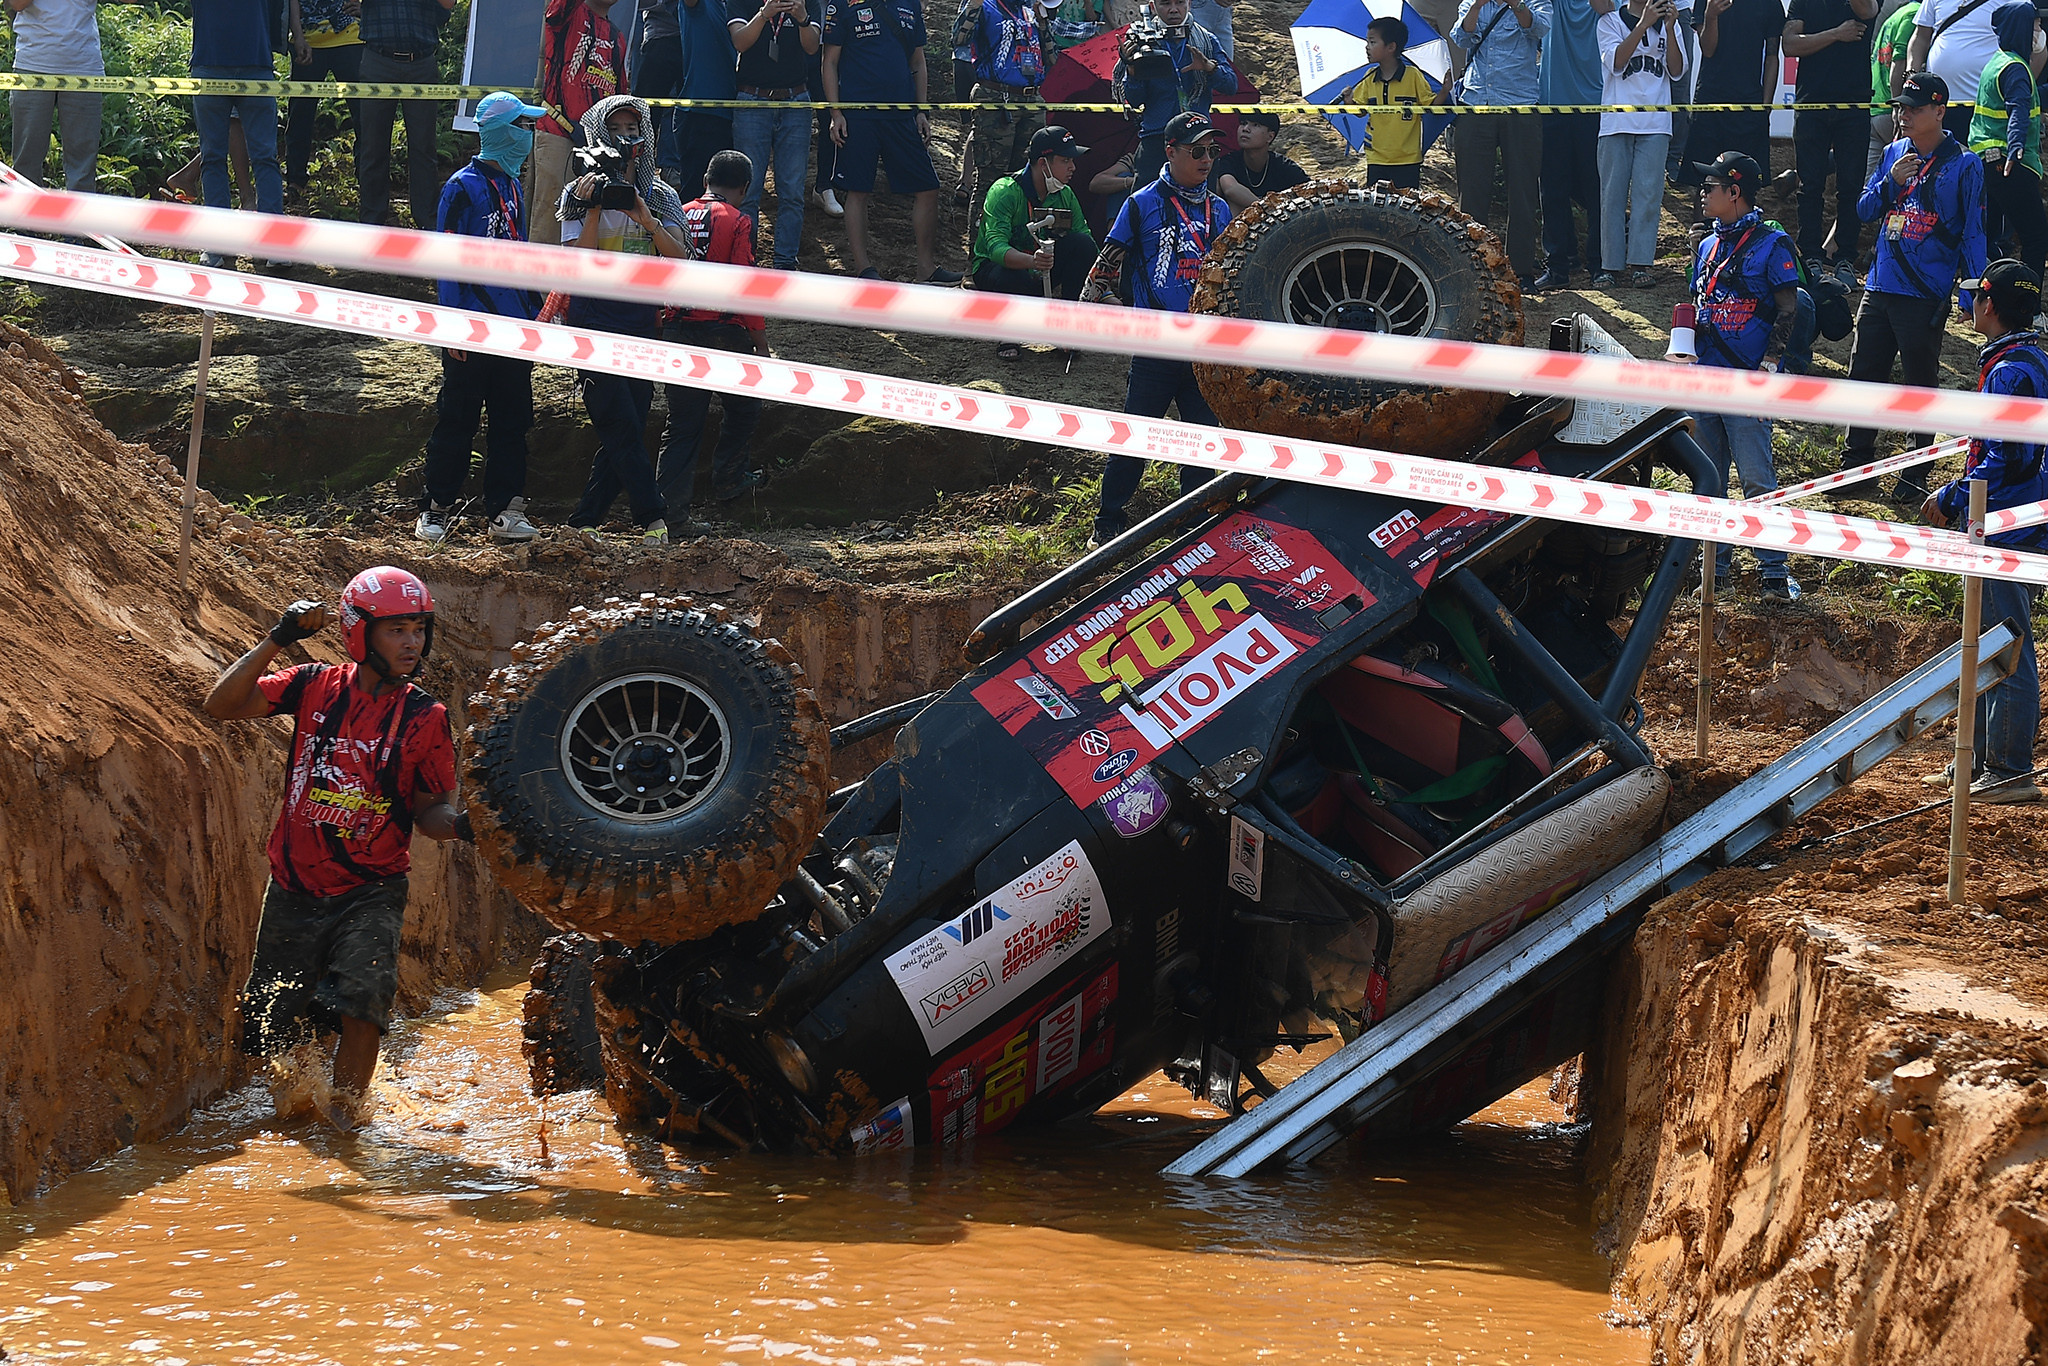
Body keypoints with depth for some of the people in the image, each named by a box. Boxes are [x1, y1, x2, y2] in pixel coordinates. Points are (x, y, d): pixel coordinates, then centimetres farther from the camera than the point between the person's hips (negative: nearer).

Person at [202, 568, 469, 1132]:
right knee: (277, 1025, 7)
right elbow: (222, 705, -6)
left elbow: (429, 809, 2)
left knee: (361, 994, -26)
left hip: (370, 890, -2)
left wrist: (457, 823, -22)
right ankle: (294, 1097, 38)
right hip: (295, 889, 2)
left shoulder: (424, 719, -3)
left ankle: (346, 1112, -7)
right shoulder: (316, 686, -2)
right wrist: (276, 641, -14)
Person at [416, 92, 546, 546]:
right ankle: (435, 510, 8)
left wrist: (530, 317, 16)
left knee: (512, 421, 7)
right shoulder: (463, 187, -10)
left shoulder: (512, 186, 13)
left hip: (513, 327, 7)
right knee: (457, 421, -1)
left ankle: (505, 511, 12)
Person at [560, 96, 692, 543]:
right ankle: (652, 518, -13)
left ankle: (585, 521, 12)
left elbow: (680, 258, -1)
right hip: (595, 324, -5)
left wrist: (647, 219, -14)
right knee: (623, 428, -13)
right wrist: (593, 210, -19)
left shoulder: (659, 195, 11)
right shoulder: (581, 193, 0)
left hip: (642, 322, 5)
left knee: (627, 430, 3)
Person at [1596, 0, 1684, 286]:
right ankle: (1610, 265, 0)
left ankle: (1640, 263, -5)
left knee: (1648, 192, -6)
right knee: (1613, 193, -2)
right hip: (1617, 120, -1)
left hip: (1655, 122, 1)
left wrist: (1669, 29, -7)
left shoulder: (1665, 23, 15)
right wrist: (1643, 24, -14)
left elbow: (1677, 70, 5)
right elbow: (1616, 62, -7)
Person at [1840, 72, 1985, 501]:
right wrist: (1891, 181, -9)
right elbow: (1865, 211, 9)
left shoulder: (1964, 165, -4)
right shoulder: (1894, 155, 11)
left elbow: (1972, 233, -4)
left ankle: (1915, 474, 8)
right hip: (1880, 286, 5)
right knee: (1863, 374, 10)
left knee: (1919, 384, 1)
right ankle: (1855, 462, 22)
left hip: (1926, 295, -5)